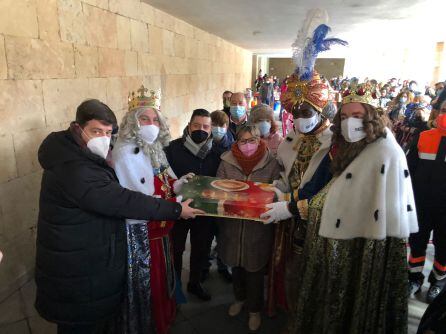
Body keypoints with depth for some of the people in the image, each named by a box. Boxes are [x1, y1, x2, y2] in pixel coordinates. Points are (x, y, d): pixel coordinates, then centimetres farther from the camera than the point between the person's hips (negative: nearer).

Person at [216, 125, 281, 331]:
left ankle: (255, 309, 34)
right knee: (236, 263, 20)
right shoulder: (227, 161, -2)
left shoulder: (271, 163, -7)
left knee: (255, 268, 10)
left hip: (258, 226, -2)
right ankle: (239, 298, 47)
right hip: (232, 224, 3)